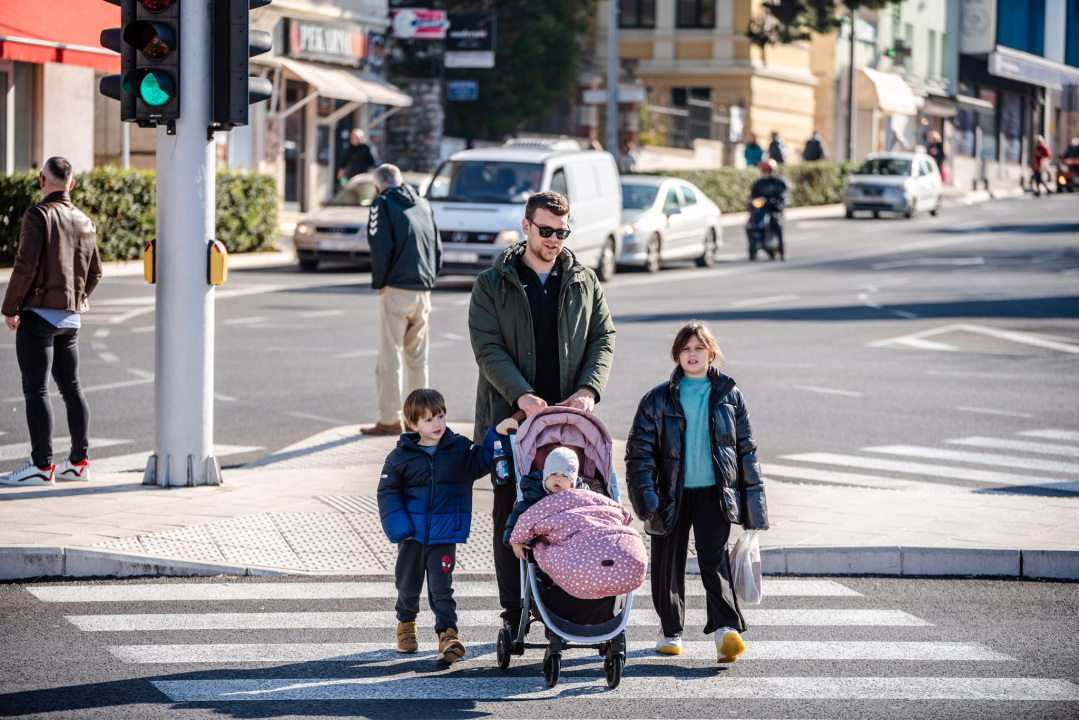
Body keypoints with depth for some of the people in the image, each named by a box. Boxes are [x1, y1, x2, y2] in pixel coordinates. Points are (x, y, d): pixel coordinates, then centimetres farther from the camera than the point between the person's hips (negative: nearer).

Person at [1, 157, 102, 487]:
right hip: (71, 317, 7)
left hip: (39, 312, -7)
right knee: (71, 387, 15)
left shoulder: (38, 215, -11)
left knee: (36, 389, -5)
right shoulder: (85, 222, 10)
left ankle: (41, 465, -7)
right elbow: (94, 272, 17)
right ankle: (78, 461, 18)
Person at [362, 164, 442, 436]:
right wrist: (429, 279, 16)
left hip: (397, 291, -6)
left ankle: (390, 419, -4)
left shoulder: (383, 204, -3)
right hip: (423, 290, 6)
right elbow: (437, 247, 14)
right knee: (418, 357, 14)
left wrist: (379, 282, -1)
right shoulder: (423, 204, 14)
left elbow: (381, 248, -13)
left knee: (390, 355, -3)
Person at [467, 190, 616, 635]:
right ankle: (515, 613, 6)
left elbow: (604, 338, 9)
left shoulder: (584, 283, 11)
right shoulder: (493, 285, 2)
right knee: (510, 516, 1)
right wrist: (522, 395, -20)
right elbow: (488, 348, -6)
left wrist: (588, 388, -10)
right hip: (510, 416, -2)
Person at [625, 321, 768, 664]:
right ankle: (670, 630, 25)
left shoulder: (729, 396, 6)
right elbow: (640, 449, 2)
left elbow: (746, 448, 10)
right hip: (672, 494, 1)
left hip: (714, 493, -1)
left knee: (714, 558, -15)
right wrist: (645, 495, -10)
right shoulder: (657, 399, 3)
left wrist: (753, 500, 7)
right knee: (668, 562, 9)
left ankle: (726, 629, -25)